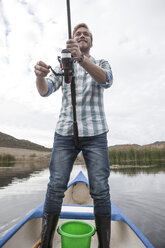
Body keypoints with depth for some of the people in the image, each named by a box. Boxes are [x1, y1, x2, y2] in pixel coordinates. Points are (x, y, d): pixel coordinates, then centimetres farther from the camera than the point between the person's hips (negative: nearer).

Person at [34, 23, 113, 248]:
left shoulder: (102, 63, 14)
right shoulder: (62, 66, 18)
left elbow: (106, 80, -12)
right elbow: (45, 90, 0)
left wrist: (81, 59, -29)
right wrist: (40, 75, -24)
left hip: (95, 133, -1)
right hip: (65, 133, 2)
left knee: (100, 190, -1)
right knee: (55, 187, -2)